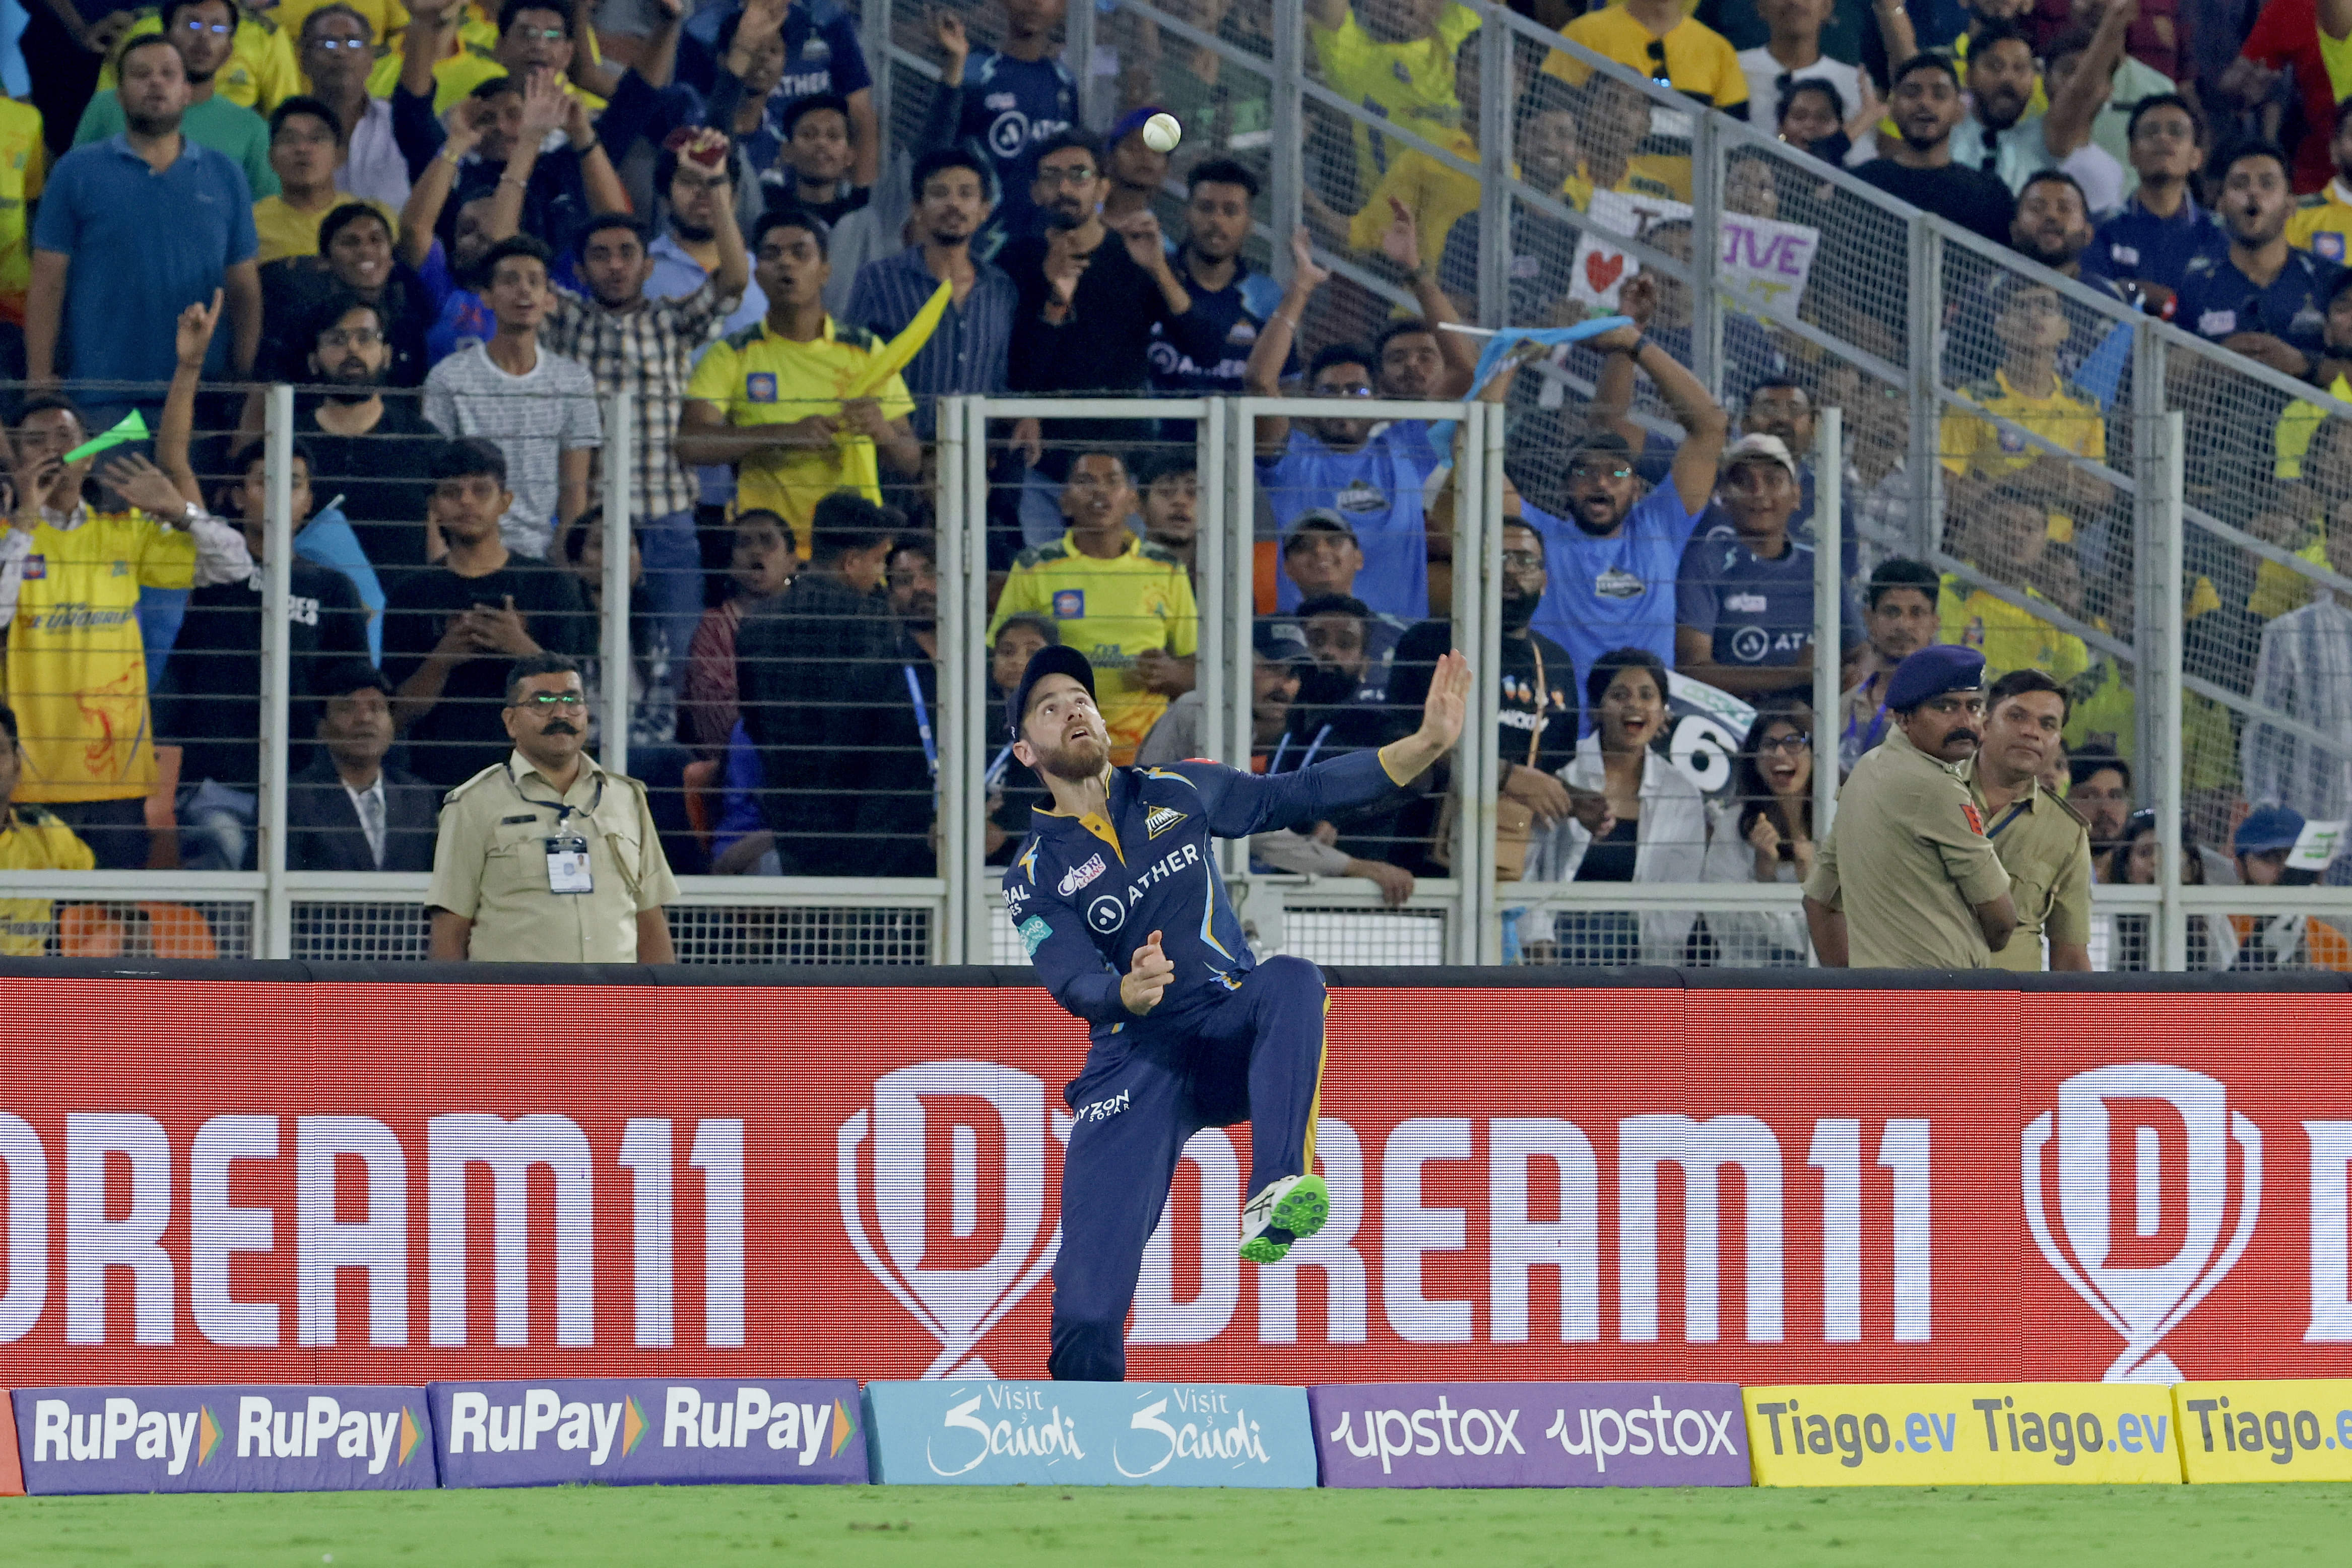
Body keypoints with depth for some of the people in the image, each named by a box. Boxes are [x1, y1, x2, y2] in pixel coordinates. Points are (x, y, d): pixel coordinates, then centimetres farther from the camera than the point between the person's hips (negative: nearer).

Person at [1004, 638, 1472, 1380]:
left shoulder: (1179, 793, 12)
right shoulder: (1037, 875, 3)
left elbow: (1305, 793, 10)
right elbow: (1072, 983, -12)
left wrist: (1428, 744, -2)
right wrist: (1128, 992, -36)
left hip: (1231, 1036, 2)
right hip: (1135, 1064, -2)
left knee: (1291, 979, -35)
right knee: (1086, 1313, -17)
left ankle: (1273, 1198, -48)